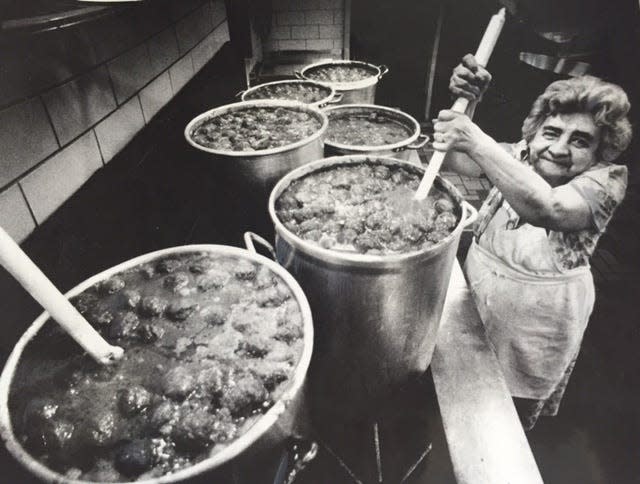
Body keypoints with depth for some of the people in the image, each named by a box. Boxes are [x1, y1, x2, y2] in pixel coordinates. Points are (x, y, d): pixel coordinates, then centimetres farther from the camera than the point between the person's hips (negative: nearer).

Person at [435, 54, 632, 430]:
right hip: (476, 301, 4)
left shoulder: (606, 180, -17)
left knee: (514, 415, 19)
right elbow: (457, 161, -18)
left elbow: (546, 209, -39)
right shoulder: (520, 156, -4)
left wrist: (476, 140, -44)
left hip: (536, 324, -3)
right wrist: (465, 103, -35)